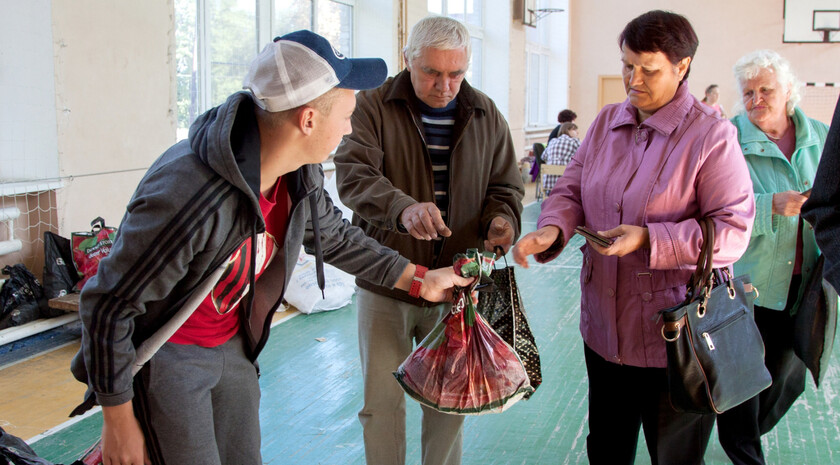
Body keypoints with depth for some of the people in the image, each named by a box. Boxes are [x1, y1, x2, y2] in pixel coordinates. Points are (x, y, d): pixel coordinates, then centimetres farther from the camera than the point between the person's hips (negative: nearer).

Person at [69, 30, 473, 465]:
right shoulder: (189, 195, -35)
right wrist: (119, 422, -18)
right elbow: (108, 304, -26)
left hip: (231, 346, 7)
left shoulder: (300, 174, -10)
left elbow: (334, 236, 12)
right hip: (164, 357, -7)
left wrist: (418, 279, 15)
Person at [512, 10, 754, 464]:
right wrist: (551, 229, -15)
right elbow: (571, 190, 7)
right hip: (604, 325, 5)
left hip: (672, 337, -5)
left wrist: (649, 239, -25)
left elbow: (732, 231, -16)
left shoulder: (711, 136, -12)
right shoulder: (606, 122, 7)